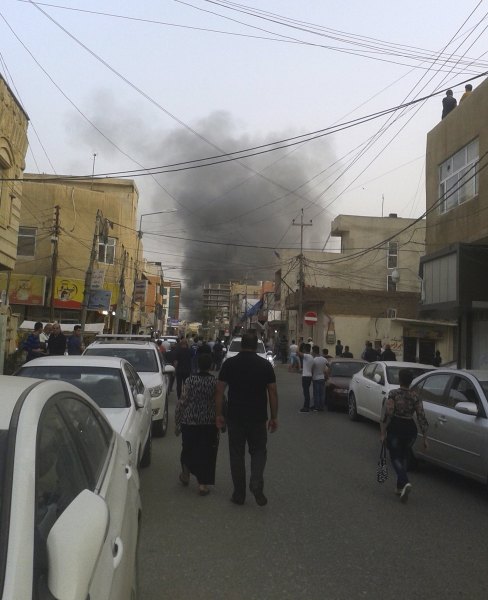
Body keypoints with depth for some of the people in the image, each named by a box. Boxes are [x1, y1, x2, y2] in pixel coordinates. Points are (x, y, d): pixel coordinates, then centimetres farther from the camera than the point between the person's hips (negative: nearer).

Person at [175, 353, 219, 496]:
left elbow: (182, 402, -7)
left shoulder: (190, 381, -9)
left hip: (189, 421, 1)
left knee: (188, 449, 22)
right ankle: (202, 484, 11)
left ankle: (185, 475, 39)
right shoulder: (216, 382, -7)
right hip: (210, 423, 0)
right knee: (206, 453, 9)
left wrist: (177, 422, 3)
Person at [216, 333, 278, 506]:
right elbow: (273, 392, -2)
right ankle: (256, 483, -5)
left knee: (237, 453, 11)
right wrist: (274, 417, 4)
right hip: (258, 417, 0)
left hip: (235, 417, 0)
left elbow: (220, 391, -4)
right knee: (258, 451, 15)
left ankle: (239, 493, 16)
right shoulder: (265, 365, -1)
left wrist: (219, 414, 3)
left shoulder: (229, 363, -1)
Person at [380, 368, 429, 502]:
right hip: (410, 430, 4)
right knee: (403, 458, 19)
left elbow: (387, 414, -17)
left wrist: (382, 432, -9)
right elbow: (421, 418, -4)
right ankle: (400, 488, 23)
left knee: (395, 457, 6)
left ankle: (405, 483, -17)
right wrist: (425, 438, 2)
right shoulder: (415, 397, -2)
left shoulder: (393, 394, -11)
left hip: (395, 429, -3)